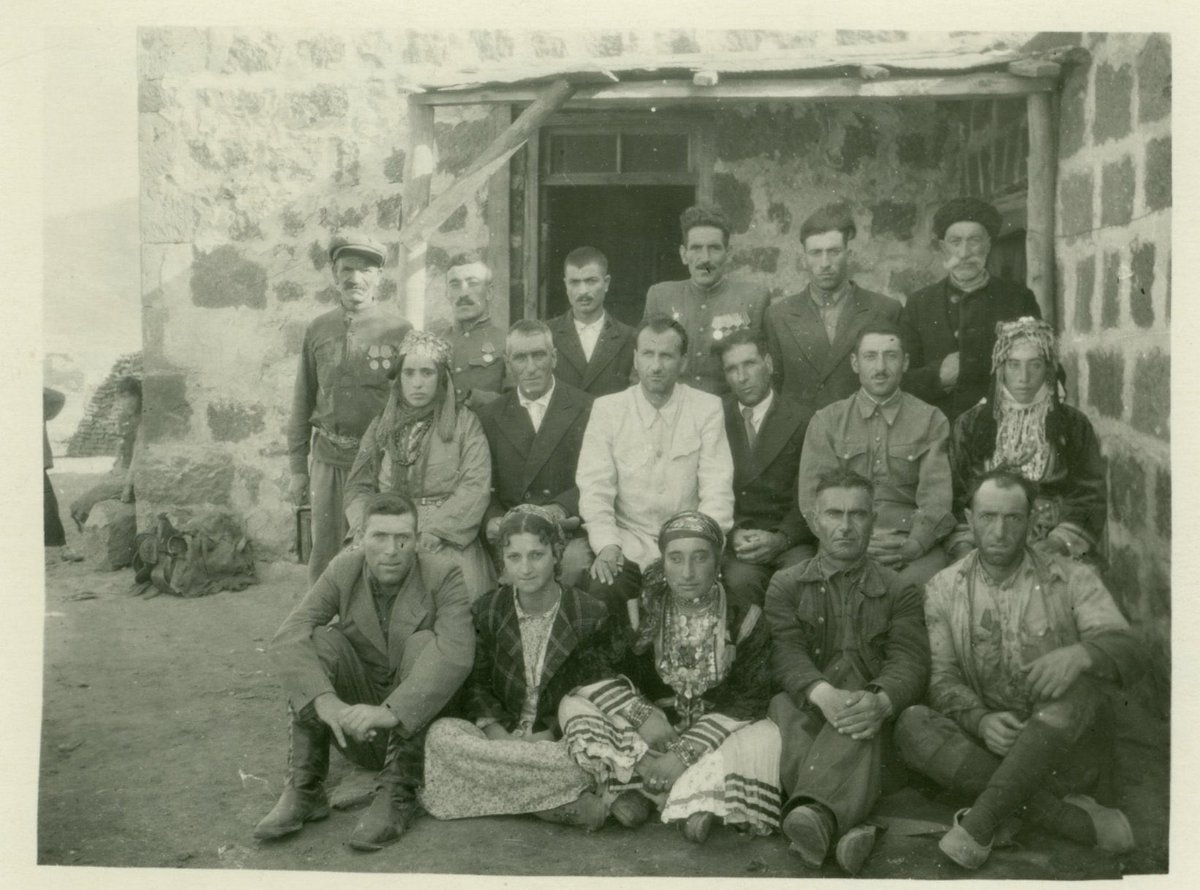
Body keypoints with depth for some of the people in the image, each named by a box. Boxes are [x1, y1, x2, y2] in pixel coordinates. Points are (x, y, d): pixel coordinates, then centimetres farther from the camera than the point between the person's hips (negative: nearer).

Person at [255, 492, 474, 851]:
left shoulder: (443, 576, -15)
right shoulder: (343, 570, -7)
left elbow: (457, 654, -31)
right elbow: (285, 639, -19)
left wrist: (391, 711, -42)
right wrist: (324, 699, -36)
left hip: (416, 723, -2)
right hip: (355, 727, 2)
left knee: (424, 643, -27)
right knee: (319, 641, -20)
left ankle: (398, 794, -25)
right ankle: (304, 789, -17)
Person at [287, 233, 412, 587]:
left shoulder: (399, 330, -3)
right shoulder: (318, 329, 8)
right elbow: (302, 401, 13)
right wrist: (297, 467, 11)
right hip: (328, 458, 3)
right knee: (324, 552, 10)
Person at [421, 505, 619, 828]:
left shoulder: (591, 616, -1)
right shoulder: (487, 610, 6)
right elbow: (476, 683, 7)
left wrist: (550, 732, -14)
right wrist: (497, 733, -12)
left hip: (563, 737, -3)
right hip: (503, 731, 3)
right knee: (441, 733, -29)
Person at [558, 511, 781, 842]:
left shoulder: (743, 616, -7)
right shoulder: (643, 610, 0)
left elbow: (749, 697, -14)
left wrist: (686, 751, -24)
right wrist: (644, 715, -23)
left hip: (717, 730, -2)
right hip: (654, 727, 2)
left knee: (767, 738, -33)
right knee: (573, 706, -19)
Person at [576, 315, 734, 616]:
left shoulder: (707, 408, 4)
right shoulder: (606, 409, 4)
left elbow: (717, 489, -2)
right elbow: (594, 487, -2)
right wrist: (606, 544, -18)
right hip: (629, 542, 0)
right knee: (600, 587, -28)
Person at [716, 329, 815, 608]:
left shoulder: (800, 421, 7)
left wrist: (780, 539, -14)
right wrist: (733, 533, -11)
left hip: (788, 536, 0)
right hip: (732, 537, 0)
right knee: (740, 578, -30)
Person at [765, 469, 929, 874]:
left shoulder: (900, 593, 16)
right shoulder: (786, 585, 16)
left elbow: (909, 662, -2)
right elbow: (786, 653, -2)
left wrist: (880, 701, -28)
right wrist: (823, 694, -27)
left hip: (864, 710, -1)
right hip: (805, 704, 1)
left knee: (860, 726, -36)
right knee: (786, 709, -34)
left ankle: (816, 812, -60)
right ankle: (845, 824, -50)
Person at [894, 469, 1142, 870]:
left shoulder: (1072, 579, 3)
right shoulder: (944, 589, 6)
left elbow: (1128, 653, -9)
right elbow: (942, 679, -1)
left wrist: (1081, 654, -34)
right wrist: (980, 720, -24)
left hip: (1069, 747, -1)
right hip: (990, 745, 1)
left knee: (1078, 680, -32)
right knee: (912, 725, -26)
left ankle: (980, 823, -33)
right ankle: (1069, 817, -29)